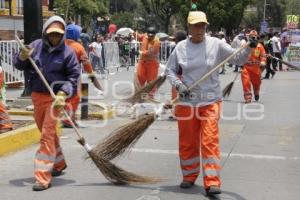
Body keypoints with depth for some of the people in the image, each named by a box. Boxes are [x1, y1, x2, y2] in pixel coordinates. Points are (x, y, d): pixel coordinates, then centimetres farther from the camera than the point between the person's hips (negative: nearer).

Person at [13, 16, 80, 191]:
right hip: (37, 96, 5)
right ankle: (59, 163, 40)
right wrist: (22, 57, -15)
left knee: (47, 135, -9)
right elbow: (19, 65, 7)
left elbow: (74, 76, -7)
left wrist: (63, 93, -21)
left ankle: (44, 178, -7)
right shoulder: (36, 46, 3)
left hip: (55, 98, -5)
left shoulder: (68, 52, -7)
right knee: (48, 133, 18)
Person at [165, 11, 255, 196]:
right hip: (187, 102, 2)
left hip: (210, 101, -2)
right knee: (187, 142, 11)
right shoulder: (181, 47, 0)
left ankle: (212, 181, -4)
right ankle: (189, 176, 29)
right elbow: (170, 70, 7)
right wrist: (178, 85, -10)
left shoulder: (216, 44, -3)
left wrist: (249, 48, -19)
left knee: (210, 141, -7)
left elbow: (238, 59, -1)